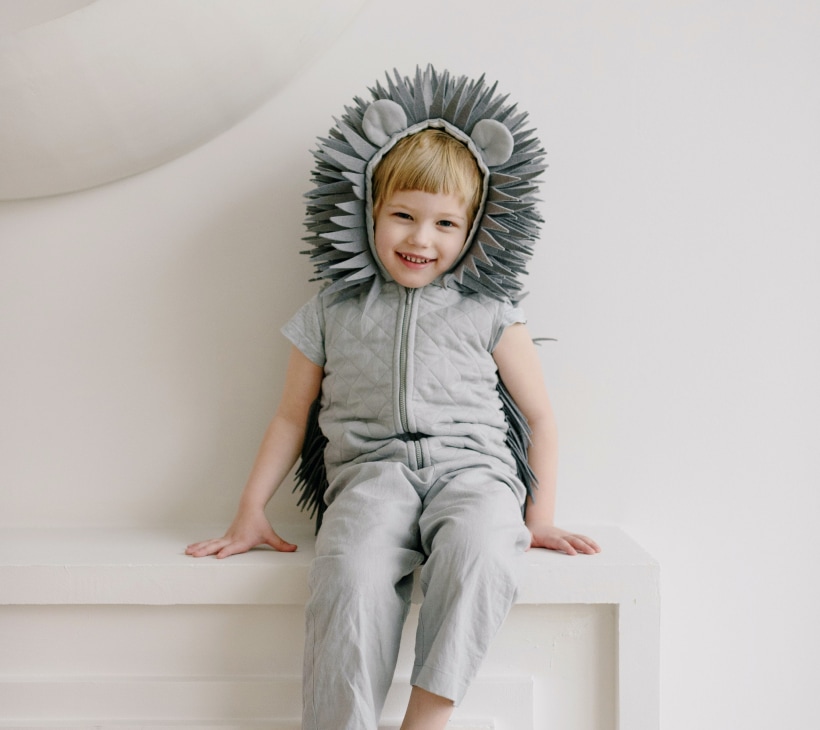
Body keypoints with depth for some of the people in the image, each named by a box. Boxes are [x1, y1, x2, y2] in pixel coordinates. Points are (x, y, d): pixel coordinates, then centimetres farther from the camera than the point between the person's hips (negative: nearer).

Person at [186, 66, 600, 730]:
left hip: (471, 467, 0)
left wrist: (541, 514, 7)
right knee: (351, 569, -34)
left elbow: (541, 416, 16)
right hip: (371, 469, 0)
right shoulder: (332, 312, 15)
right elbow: (292, 416, 20)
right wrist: (251, 511, 13)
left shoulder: (488, 314, 12)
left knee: (478, 551, -36)